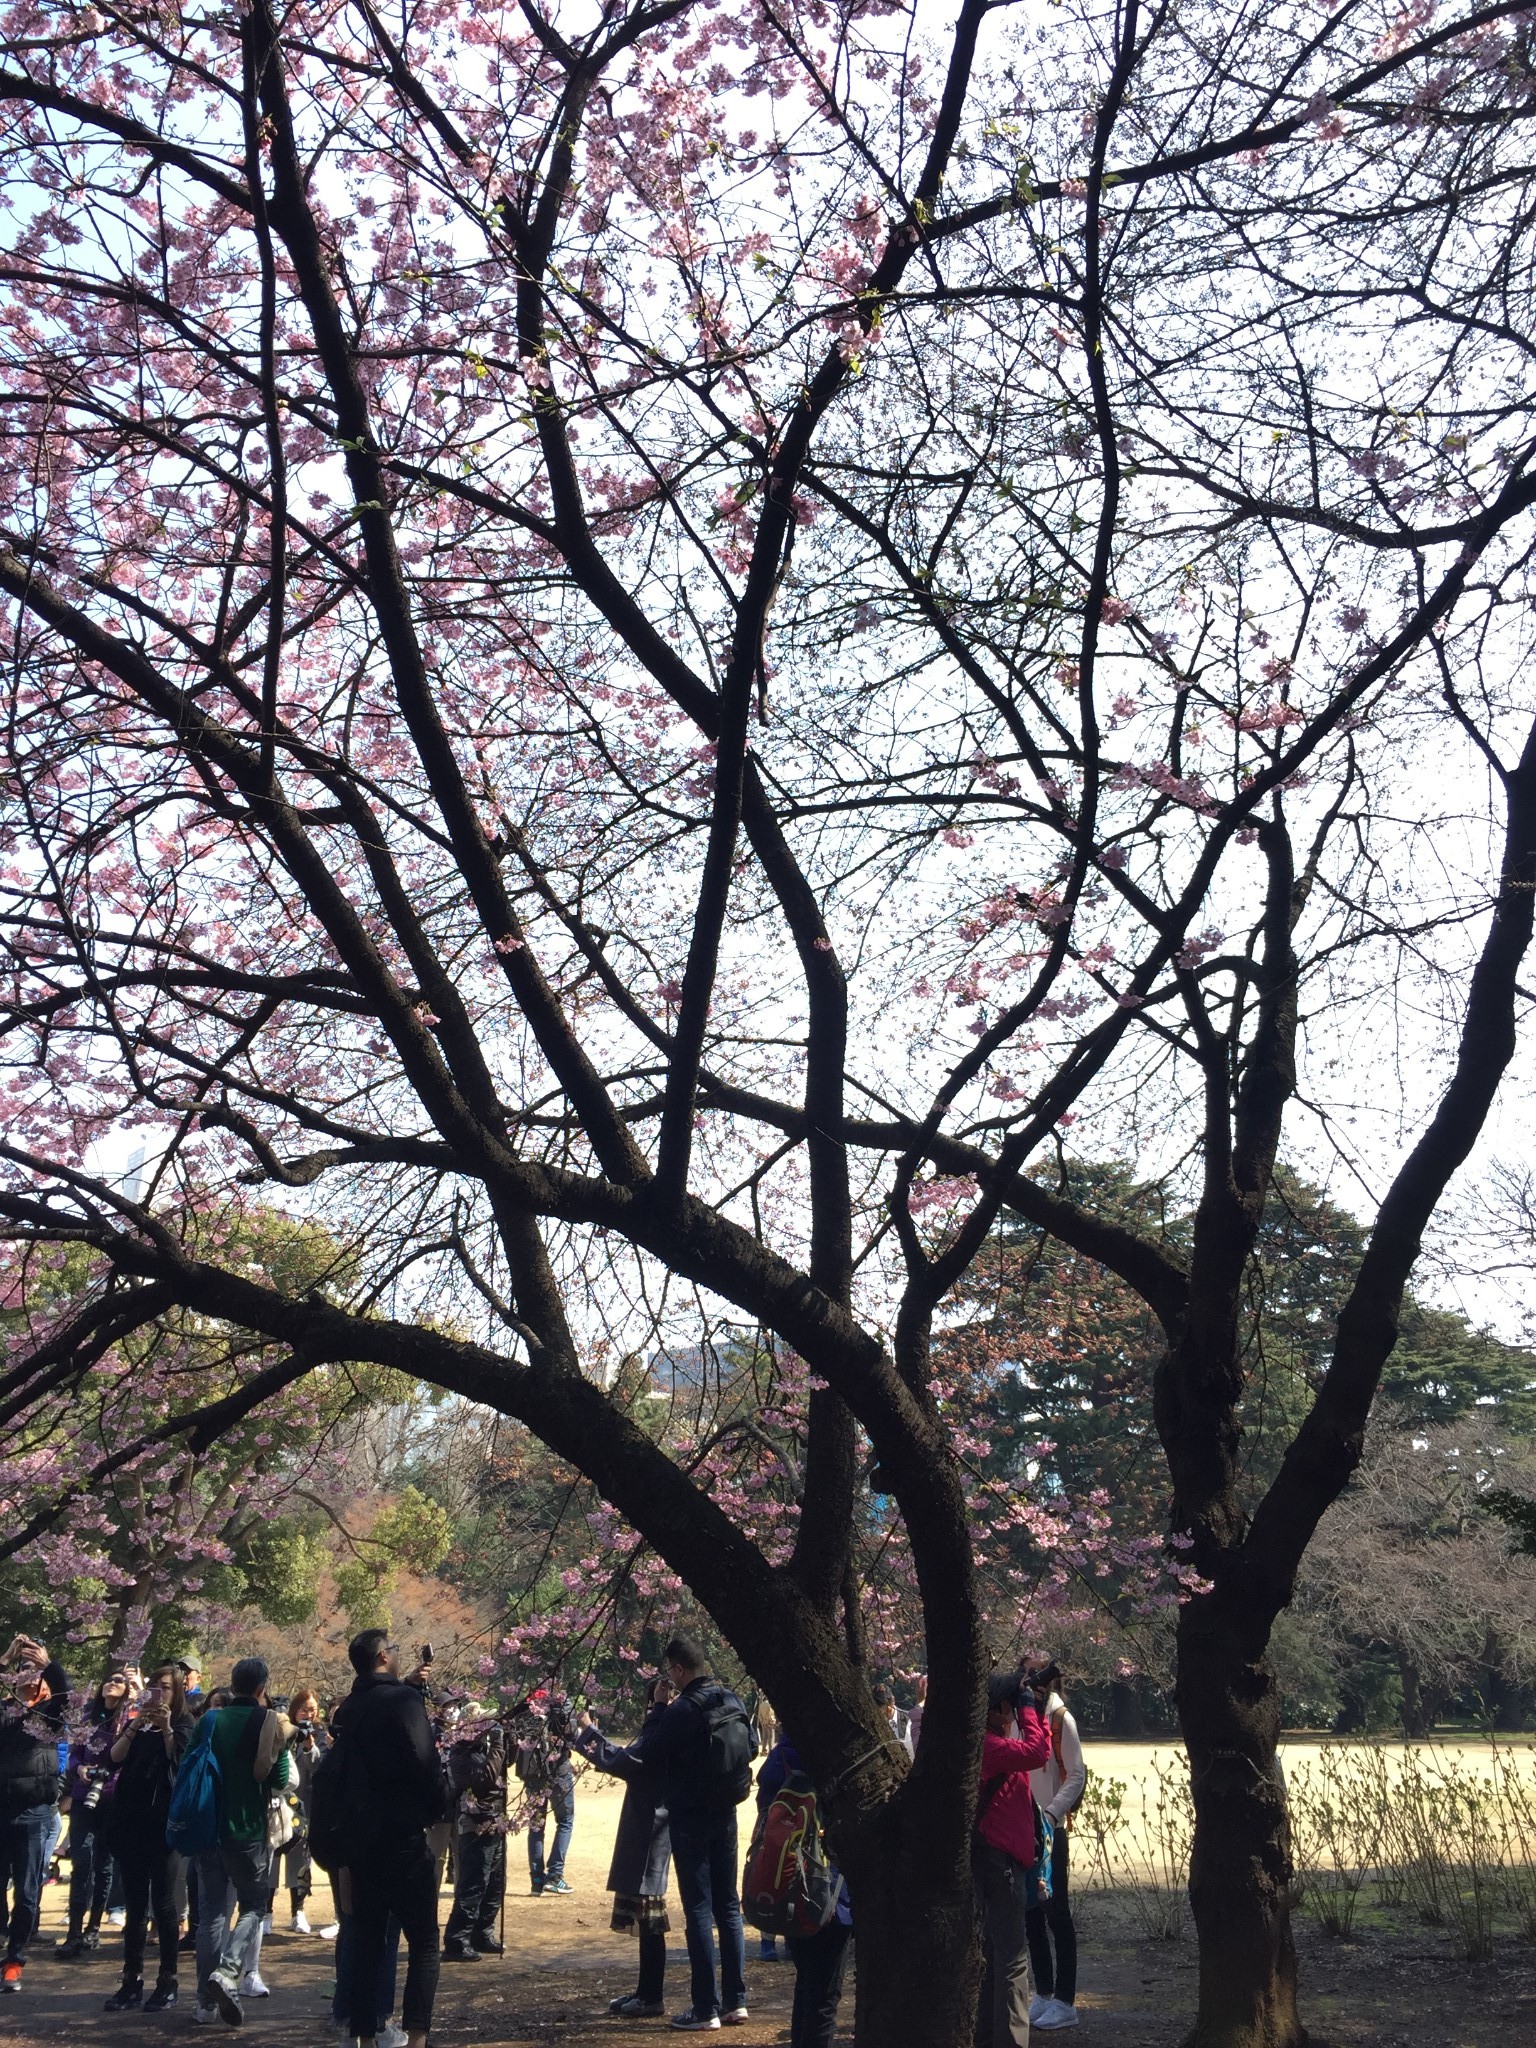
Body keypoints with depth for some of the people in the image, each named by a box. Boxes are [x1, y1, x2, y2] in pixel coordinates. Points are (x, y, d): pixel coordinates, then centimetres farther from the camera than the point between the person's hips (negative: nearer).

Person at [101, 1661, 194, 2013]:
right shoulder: (136, 1724, 15)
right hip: (130, 1820, 4)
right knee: (134, 1902, 6)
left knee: (163, 1902, -2)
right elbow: (114, 1758, 0)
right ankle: (132, 1980, 10)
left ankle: (167, 1980, 3)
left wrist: (166, 1728, -23)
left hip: (164, 1821, -4)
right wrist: (135, 1726, -13)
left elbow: (180, 1762, -13)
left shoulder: (184, 1724, 2)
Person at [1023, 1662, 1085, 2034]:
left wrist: (1051, 1812, -21)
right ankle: (1043, 1994, 21)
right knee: (1031, 1913, 11)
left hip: (1051, 1829, -6)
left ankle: (1065, 2002, 3)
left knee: (1056, 1913, -2)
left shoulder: (1061, 1720, -9)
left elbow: (1077, 1776, -11)